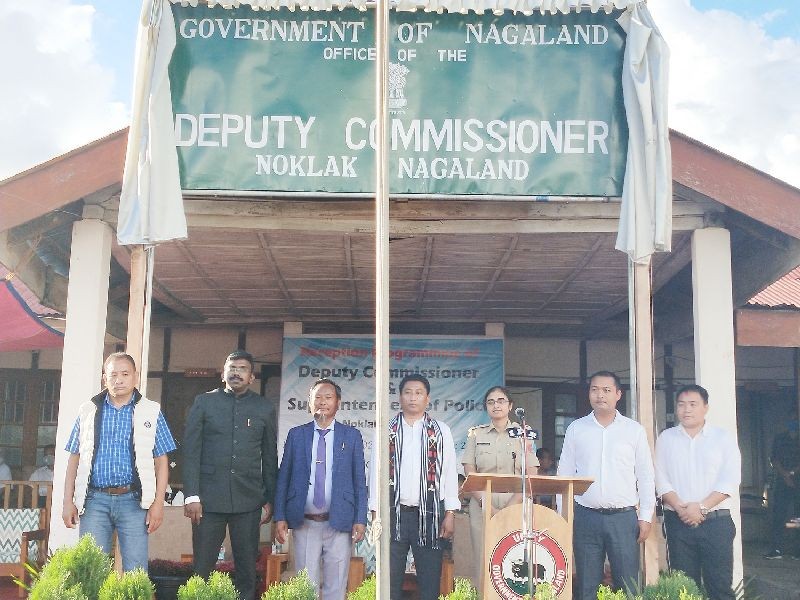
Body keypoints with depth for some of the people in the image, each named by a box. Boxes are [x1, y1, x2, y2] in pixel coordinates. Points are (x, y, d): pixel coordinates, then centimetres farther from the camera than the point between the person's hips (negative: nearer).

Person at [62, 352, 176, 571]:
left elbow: (161, 461, 5)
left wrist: (158, 503, -2)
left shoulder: (151, 412, 7)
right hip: (95, 500, 1)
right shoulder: (88, 411, 12)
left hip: (133, 501, -1)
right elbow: (74, 458, 12)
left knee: (135, 572, -3)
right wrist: (68, 501, 6)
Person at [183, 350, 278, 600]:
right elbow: (191, 451, 1)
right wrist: (192, 495, -6)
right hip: (209, 498, -1)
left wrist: (269, 499, 9)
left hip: (248, 501, 1)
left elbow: (270, 457, 12)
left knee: (247, 568, 4)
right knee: (202, 568, 0)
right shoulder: (204, 402, 6)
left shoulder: (265, 408, 10)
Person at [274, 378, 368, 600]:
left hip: (339, 523, 0)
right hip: (305, 524, 1)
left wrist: (360, 519, -2)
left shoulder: (352, 435, 5)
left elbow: (359, 480, 5)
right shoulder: (296, 434, 7)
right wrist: (280, 517, 0)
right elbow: (283, 478, 7)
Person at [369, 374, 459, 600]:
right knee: (390, 581, 2)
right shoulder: (386, 431, 10)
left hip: (430, 514, 0)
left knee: (430, 581, 0)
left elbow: (450, 473, 5)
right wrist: (376, 513, -1)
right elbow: (376, 472, 7)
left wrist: (450, 514, -2)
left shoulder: (441, 432, 9)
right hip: (394, 513, 1)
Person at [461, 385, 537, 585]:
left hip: (515, 507, 0)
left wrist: (512, 505, -10)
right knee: (483, 564, -4)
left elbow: (531, 477, 3)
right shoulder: (476, 434, 12)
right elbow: (469, 474, 4)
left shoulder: (523, 434, 10)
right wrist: (485, 503, -10)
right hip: (482, 507, 0)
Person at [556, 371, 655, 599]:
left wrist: (646, 517, 2)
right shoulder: (576, 429, 7)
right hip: (586, 517, 1)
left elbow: (645, 477, 8)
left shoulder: (634, 430, 6)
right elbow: (564, 475, 9)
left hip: (624, 517, -1)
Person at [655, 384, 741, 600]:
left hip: (716, 520, -1)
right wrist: (679, 507, -12)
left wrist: (702, 507, -13)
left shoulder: (723, 438, 6)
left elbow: (730, 480, -3)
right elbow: (661, 479, 4)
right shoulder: (666, 439, 10)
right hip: (678, 522, 1)